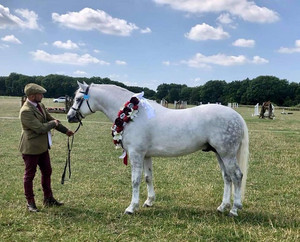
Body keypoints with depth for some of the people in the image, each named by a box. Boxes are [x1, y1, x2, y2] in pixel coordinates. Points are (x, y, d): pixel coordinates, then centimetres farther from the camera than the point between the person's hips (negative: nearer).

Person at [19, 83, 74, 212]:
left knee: (47, 172, 17)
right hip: (31, 148, -9)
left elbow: (50, 119, 17)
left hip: (43, 147, 9)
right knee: (29, 175, 6)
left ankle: (48, 199, 31)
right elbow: (40, 128, -28)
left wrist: (65, 130, 19)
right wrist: (53, 123, -10)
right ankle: (30, 202, 19)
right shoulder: (26, 111, -24)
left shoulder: (40, 105, 4)